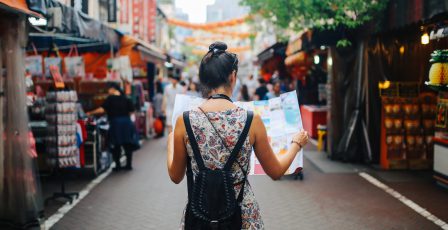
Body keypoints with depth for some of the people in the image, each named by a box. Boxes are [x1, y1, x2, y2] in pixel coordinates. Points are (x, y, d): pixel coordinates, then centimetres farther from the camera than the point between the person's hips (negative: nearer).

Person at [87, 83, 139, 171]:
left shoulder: (110, 98, -6)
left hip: (115, 123, -4)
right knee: (128, 145, 11)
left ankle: (118, 165, 7)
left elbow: (102, 109, -14)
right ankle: (128, 164, 13)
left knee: (116, 145, 6)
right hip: (127, 123, 4)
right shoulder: (126, 99, 7)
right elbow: (131, 111, 5)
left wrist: (90, 113, -5)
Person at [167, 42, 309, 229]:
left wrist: (171, 141, 20)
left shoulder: (184, 121, -11)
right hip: (243, 215, 0)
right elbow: (276, 172, 0)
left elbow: (175, 176, 2)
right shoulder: (251, 121, -12)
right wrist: (296, 143, 18)